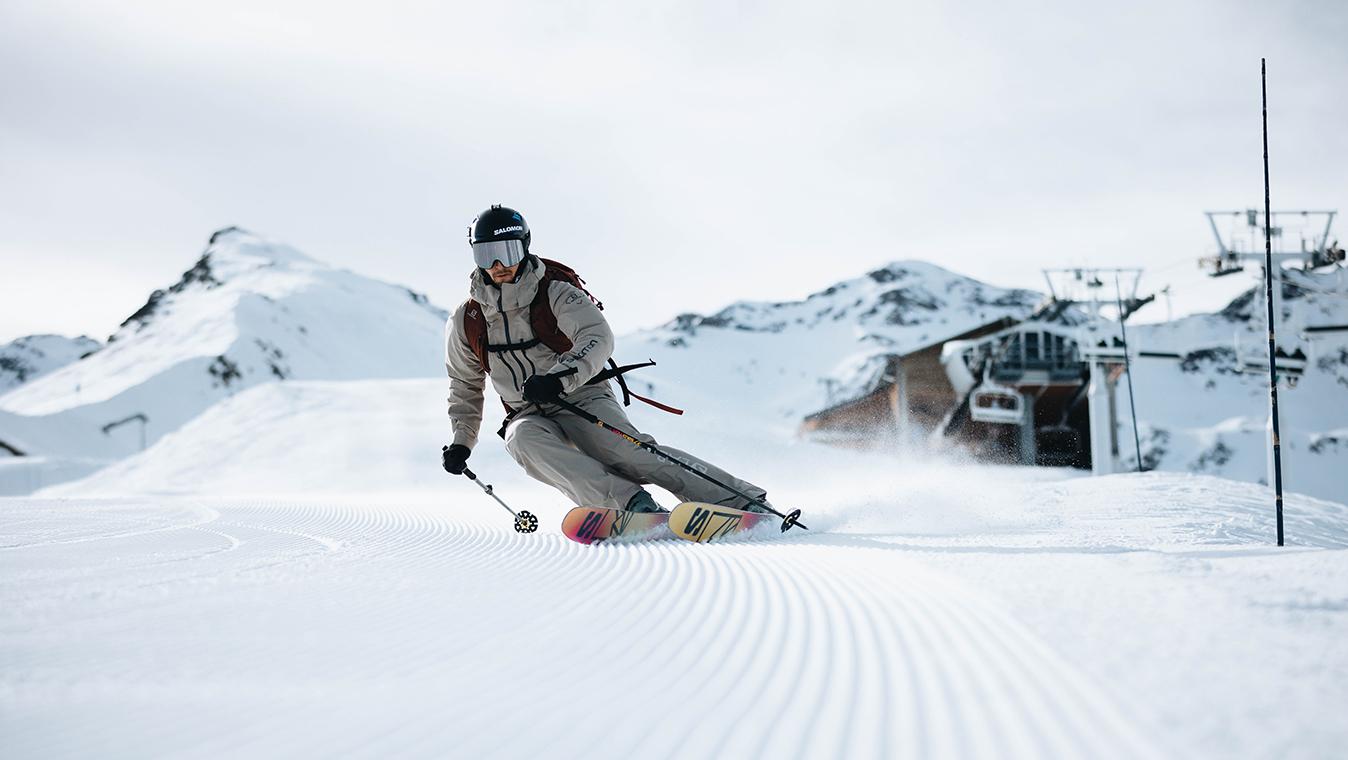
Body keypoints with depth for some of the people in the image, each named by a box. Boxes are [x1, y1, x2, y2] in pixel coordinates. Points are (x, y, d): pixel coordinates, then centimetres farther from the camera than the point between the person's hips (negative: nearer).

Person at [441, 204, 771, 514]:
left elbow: (597, 337, -23)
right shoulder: (465, 323, 4)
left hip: (582, 398, -3)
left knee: (627, 451, -29)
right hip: (530, 415, 3)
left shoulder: (555, 293, -7)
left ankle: (742, 501, -28)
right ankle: (629, 501, -45)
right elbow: (466, 386, 20)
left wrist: (560, 376, -40)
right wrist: (461, 441, 8)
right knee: (523, 439, -33)